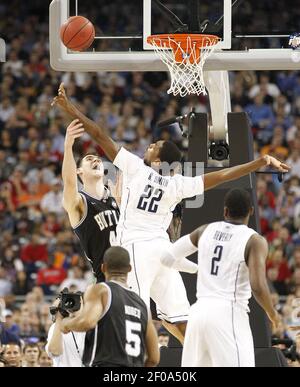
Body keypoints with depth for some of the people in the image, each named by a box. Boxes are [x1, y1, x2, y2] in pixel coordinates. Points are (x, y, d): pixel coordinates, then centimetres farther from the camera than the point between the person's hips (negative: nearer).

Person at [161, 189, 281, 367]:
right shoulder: (255, 241, -5)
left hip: (199, 311, 6)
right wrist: (273, 315, 2)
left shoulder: (205, 231, 11)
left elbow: (168, 257, 16)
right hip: (229, 315, -6)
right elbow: (258, 287, -16)